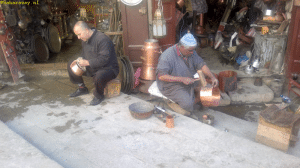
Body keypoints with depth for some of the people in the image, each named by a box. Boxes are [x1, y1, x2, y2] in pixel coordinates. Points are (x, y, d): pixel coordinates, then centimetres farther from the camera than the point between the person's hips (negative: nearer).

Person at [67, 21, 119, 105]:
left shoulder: (103, 39, -24)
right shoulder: (85, 40, 5)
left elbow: (104, 59, -31)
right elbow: (84, 54, 17)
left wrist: (87, 63, -32)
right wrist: (79, 61, -5)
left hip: (108, 68, -9)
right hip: (92, 67, 9)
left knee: (99, 76, -42)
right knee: (71, 64, 5)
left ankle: (99, 96, -9)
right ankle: (82, 88, 17)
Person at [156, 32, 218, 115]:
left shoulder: (191, 52, -2)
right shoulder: (167, 56, -25)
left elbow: (201, 64, 3)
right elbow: (161, 76, -30)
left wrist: (212, 77, -11)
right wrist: (182, 79, -32)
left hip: (189, 81, 8)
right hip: (172, 86, -8)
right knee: (188, 104, -25)